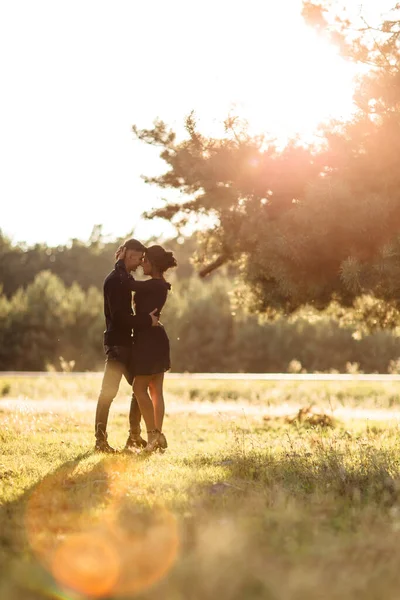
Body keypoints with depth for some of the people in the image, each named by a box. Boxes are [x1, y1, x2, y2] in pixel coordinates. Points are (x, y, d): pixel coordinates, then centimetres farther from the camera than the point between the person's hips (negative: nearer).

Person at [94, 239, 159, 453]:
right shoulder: (114, 280, -13)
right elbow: (119, 315, -22)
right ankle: (100, 441, -7)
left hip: (126, 342, 10)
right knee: (108, 392, -9)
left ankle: (134, 437, 18)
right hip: (116, 343, -10)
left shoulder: (124, 280, 17)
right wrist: (147, 321, -17)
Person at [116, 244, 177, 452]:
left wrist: (120, 263, -13)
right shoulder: (160, 285, 12)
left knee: (140, 389, -4)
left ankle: (152, 435, -5)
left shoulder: (155, 285, -18)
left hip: (148, 340, -10)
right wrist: (122, 266, 15)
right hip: (155, 339, 10)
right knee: (155, 390, 9)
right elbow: (136, 286, 23)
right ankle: (158, 435, 11)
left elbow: (129, 284, -28)